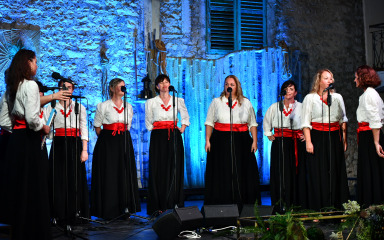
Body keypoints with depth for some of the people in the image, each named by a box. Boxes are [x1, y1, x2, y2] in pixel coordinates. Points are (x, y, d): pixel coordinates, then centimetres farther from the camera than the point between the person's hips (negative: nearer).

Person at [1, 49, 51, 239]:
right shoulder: (30, 85, -13)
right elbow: (31, 118, -22)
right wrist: (43, 127, -5)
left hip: (16, 136, 9)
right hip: (28, 138, -9)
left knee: (18, 184, 13)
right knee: (33, 185, -2)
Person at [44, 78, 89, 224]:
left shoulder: (79, 108, 13)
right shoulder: (51, 107, 12)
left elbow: (84, 130, 6)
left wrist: (84, 150, -2)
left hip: (74, 145, 0)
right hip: (58, 145, 0)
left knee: (75, 179, -3)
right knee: (58, 179, -4)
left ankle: (75, 215, 4)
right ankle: (59, 215, 2)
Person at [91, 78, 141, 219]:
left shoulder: (128, 107, 13)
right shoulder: (103, 106, 0)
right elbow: (97, 127, 2)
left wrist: (123, 137, 9)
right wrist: (106, 139, 3)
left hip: (124, 143, 4)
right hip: (108, 144, -4)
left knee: (125, 174, 2)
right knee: (108, 174, -5)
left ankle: (124, 207, 9)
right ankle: (108, 211, 1)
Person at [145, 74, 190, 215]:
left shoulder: (178, 101, 10)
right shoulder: (151, 102, 7)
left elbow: (185, 118, 20)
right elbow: (148, 122, 13)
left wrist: (181, 130, 7)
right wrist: (156, 132, 3)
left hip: (174, 138, 1)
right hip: (158, 139, -1)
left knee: (175, 170, -3)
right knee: (158, 170, -4)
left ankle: (174, 204, 2)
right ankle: (159, 207, -1)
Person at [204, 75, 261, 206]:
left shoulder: (246, 103, 11)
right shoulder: (216, 102, 9)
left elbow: (252, 124, 10)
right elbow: (209, 123, 6)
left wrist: (255, 141, 0)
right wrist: (207, 140, -3)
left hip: (241, 142, 1)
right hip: (221, 141, -1)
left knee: (241, 173, -1)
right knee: (222, 174, -2)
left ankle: (243, 205, 5)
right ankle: (220, 208, 3)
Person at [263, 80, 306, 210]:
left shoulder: (301, 107, 8)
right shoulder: (274, 107, 11)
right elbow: (266, 122, 22)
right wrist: (269, 135, 12)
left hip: (297, 144, 0)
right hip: (279, 144, 0)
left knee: (297, 173, -3)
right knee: (281, 173, -5)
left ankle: (296, 203, 3)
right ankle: (281, 204, -2)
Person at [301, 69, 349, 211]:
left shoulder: (337, 97, 13)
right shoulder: (310, 98, 3)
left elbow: (343, 120, 16)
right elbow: (306, 122, -2)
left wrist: (344, 139, 9)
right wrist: (308, 142, -11)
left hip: (334, 138, 3)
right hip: (317, 138, -3)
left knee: (336, 171, 3)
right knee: (318, 174, -3)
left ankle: (336, 206, 10)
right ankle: (318, 208, 3)